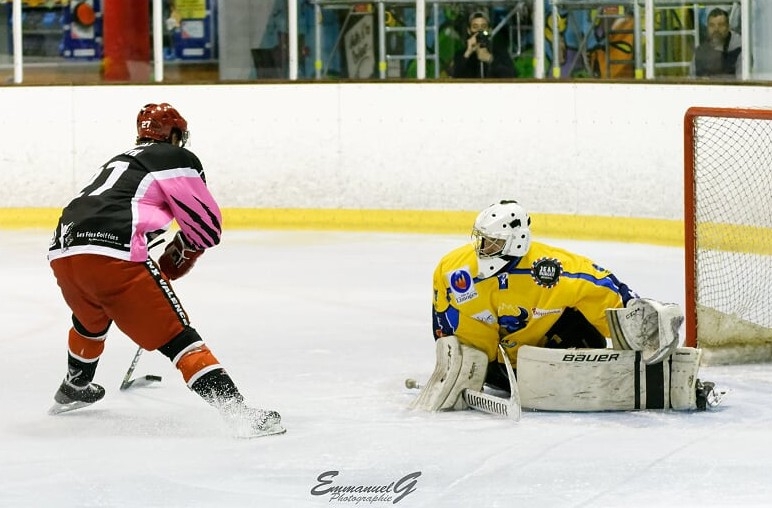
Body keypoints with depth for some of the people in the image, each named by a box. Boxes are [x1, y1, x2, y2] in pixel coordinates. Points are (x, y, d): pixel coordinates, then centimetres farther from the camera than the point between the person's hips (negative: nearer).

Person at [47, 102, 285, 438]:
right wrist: (176, 259, 28)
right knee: (176, 336, -7)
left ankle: (74, 388, 59)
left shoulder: (119, 161, 34)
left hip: (61, 252, 7)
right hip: (113, 256, -7)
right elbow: (207, 225, 10)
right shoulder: (177, 158, 12)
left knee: (91, 318, 38)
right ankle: (239, 413, -18)